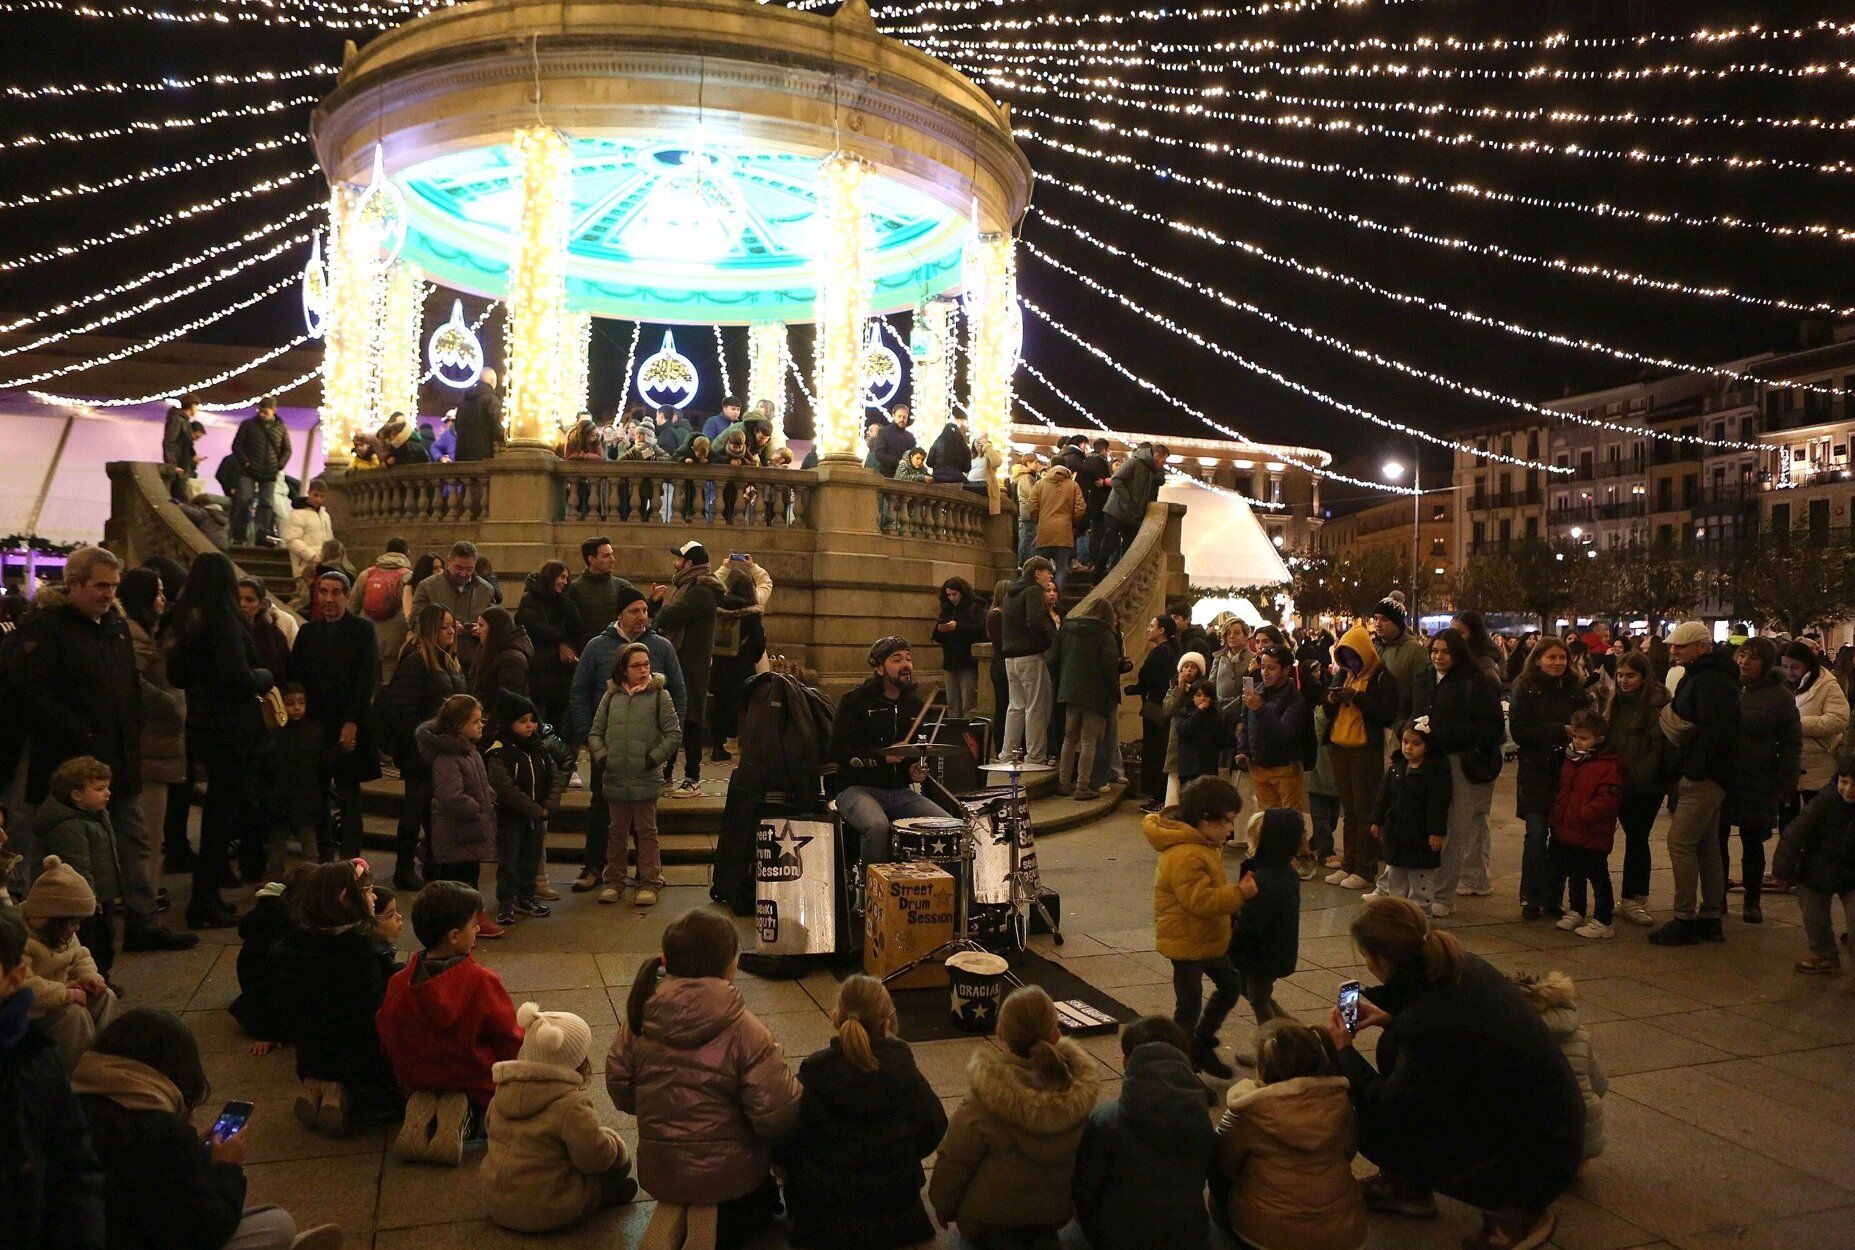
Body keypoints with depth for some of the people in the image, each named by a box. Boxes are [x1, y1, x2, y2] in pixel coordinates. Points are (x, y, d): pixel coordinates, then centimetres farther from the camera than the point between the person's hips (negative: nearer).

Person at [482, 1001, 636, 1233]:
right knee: (619, 1162, 4)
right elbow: (594, 1157, -19)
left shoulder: (504, 1090, -1)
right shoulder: (571, 1104, -24)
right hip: (548, 1215, -7)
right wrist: (612, 1142, 4)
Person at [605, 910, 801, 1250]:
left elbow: (620, 1092, 2)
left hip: (656, 1172, 5)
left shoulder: (639, 1018, -10)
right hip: (727, 1176, -5)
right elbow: (778, 1117, -23)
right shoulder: (743, 1031, -24)